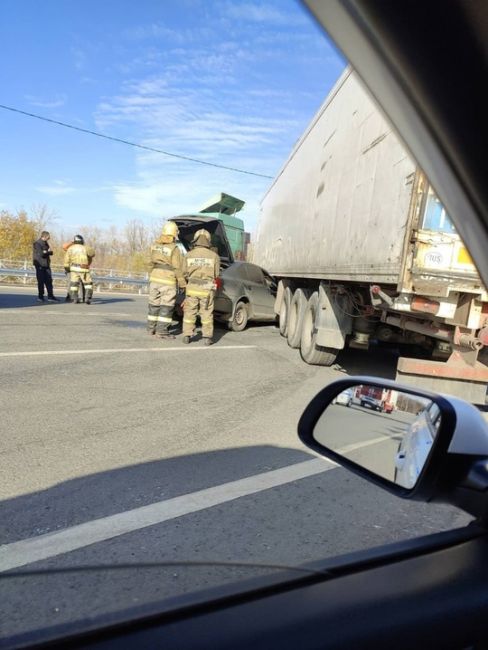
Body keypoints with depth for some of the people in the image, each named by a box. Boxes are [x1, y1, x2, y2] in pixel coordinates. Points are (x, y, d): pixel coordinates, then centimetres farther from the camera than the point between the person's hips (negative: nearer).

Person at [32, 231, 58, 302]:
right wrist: (48, 252, -3)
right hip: (40, 265, -7)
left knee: (49, 280, 6)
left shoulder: (46, 243, 17)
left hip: (46, 265, 8)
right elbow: (41, 254, -19)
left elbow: (51, 252, 10)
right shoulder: (37, 244, -10)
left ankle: (50, 296, 10)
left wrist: (47, 252, -11)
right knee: (41, 281, -4)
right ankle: (40, 296, 4)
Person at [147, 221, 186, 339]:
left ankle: (151, 327, 25)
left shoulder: (155, 246, 3)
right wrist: (182, 284, -4)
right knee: (166, 306, 0)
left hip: (154, 279, 6)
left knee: (154, 303, 16)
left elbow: (151, 264, 10)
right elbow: (178, 268, -13)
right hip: (168, 281, -6)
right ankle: (161, 331, -1)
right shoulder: (174, 249, -14)